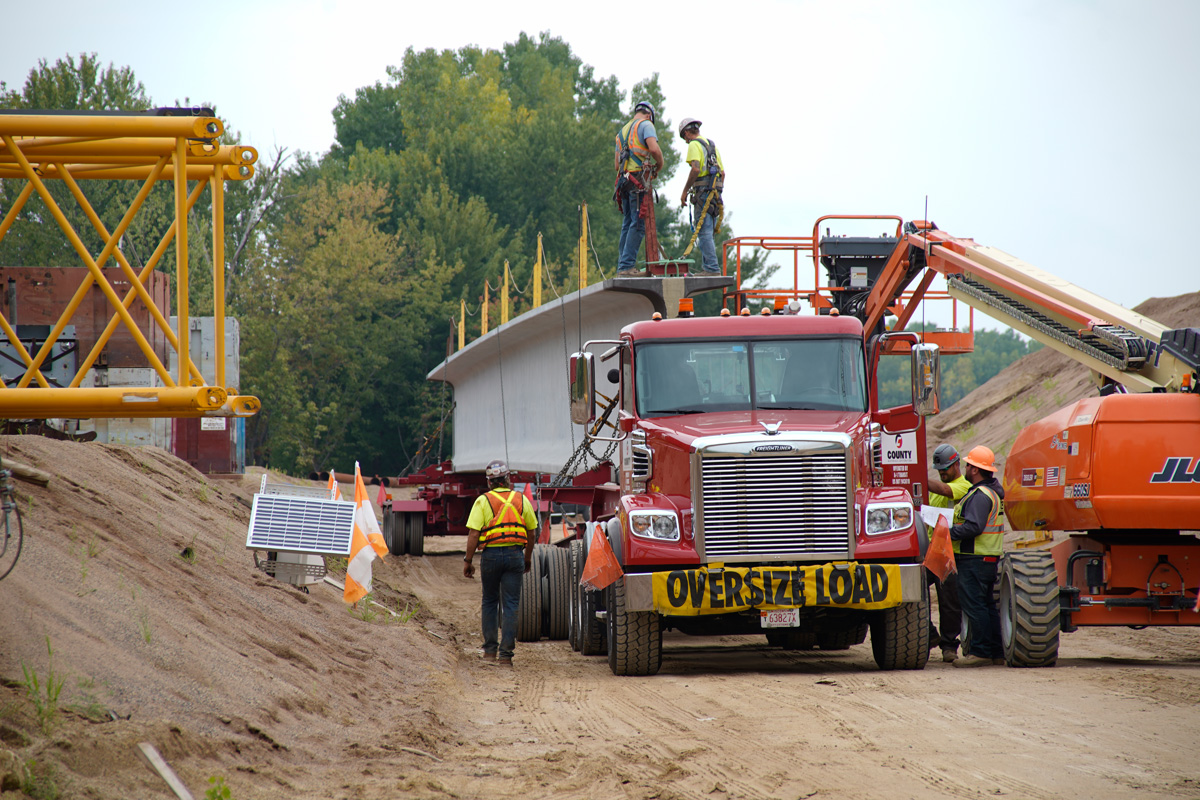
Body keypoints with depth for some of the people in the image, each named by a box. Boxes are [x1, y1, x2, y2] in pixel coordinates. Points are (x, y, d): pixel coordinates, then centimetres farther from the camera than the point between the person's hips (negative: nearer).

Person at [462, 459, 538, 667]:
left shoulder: (483, 501, -4)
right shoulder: (521, 500, 4)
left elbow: (473, 534, -9)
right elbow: (532, 533, 11)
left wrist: (468, 561, -2)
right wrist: (528, 558, 23)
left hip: (491, 554, -1)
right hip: (514, 554, 1)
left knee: (489, 602, 16)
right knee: (510, 605, 2)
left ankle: (490, 649, 17)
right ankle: (505, 653, -4)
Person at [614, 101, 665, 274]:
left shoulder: (622, 131, 24)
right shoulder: (645, 125, 1)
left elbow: (616, 163, 22)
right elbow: (654, 148, -15)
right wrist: (660, 164, 1)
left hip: (624, 180, 8)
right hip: (639, 179, -8)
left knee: (628, 224, 12)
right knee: (638, 224, -10)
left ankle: (622, 265, 9)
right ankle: (627, 265, -17)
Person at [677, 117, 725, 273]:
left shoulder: (694, 145, -5)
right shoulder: (712, 145, 21)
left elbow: (696, 169, -19)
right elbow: (722, 172, 22)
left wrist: (685, 191, -12)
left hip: (703, 190, -8)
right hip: (715, 193, 8)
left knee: (704, 232, -10)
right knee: (707, 233, 12)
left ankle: (711, 268, -16)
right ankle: (707, 266, 11)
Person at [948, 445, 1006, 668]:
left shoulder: (980, 495, -17)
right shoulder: (991, 491, 17)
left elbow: (973, 527, -26)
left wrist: (947, 534, -19)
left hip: (975, 559, -11)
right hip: (989, 558, 11)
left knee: (974, 605, -8)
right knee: (987, 605, 14)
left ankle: (980, 652, -9)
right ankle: (995, 652, 15)